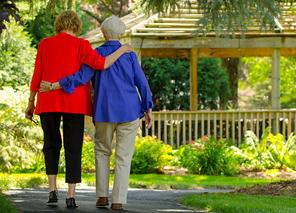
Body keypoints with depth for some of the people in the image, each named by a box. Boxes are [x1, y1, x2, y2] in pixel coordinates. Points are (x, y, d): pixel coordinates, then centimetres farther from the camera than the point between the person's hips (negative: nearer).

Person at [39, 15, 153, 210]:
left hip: (105, 113, 1)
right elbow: (141, 82, -3)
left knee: (102, 151, 19)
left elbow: (82, 77, -13)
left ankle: (102, 196, 11)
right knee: (123, 156, 3)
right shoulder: (129, 55, 1)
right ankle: (118, 200, -4)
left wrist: (53, 86, -10)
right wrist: (148, 109, 2)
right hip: (129, 112, -1)